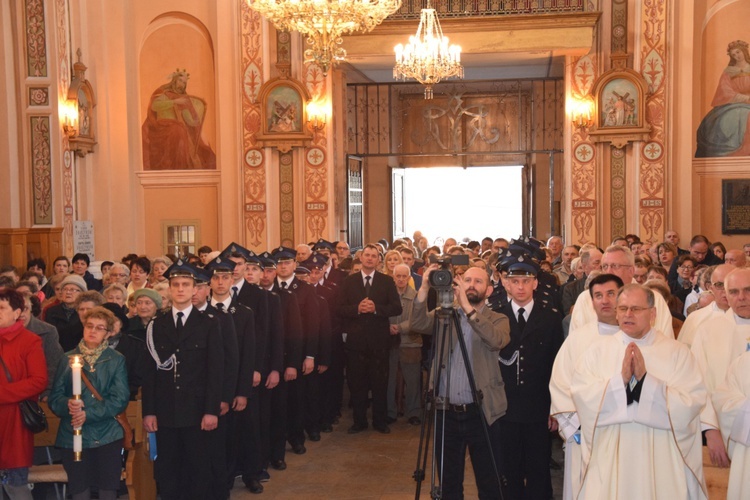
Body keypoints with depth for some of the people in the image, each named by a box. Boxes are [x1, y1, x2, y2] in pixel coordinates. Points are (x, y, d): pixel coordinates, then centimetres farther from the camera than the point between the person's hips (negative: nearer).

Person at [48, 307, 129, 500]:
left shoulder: (117, 360, 3)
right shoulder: (68, 359, 7)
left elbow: (120, 399, -6)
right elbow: (55, 397, 4)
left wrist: (89, 414, -17)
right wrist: (67, 404, -19)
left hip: (107, 436, -1)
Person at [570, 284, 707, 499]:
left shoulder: (677, 352, -1)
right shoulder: (598, 351, 2)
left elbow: (691, 404, -12)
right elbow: (581, 397, -10)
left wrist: (645, 379, -20)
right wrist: (621, 379, -20)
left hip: (661, 457, -1)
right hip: (609, 457, 1)